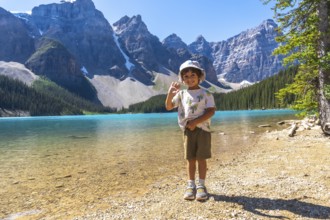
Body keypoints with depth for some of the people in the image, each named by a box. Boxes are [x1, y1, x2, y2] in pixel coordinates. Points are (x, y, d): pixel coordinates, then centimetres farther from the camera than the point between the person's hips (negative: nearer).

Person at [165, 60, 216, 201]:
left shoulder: (206, 94, 1)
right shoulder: (181, 94, 9)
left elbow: (211, 111, -8)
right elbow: (168, 107, 3)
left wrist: (196, 122, -18)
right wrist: (170, 93, -14)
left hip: (202, 128, -2)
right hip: (188, 129, 2)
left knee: (201, 158, 1)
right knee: (190, 159, 7)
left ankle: (201, 186, 11)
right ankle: (191, 185, 15)